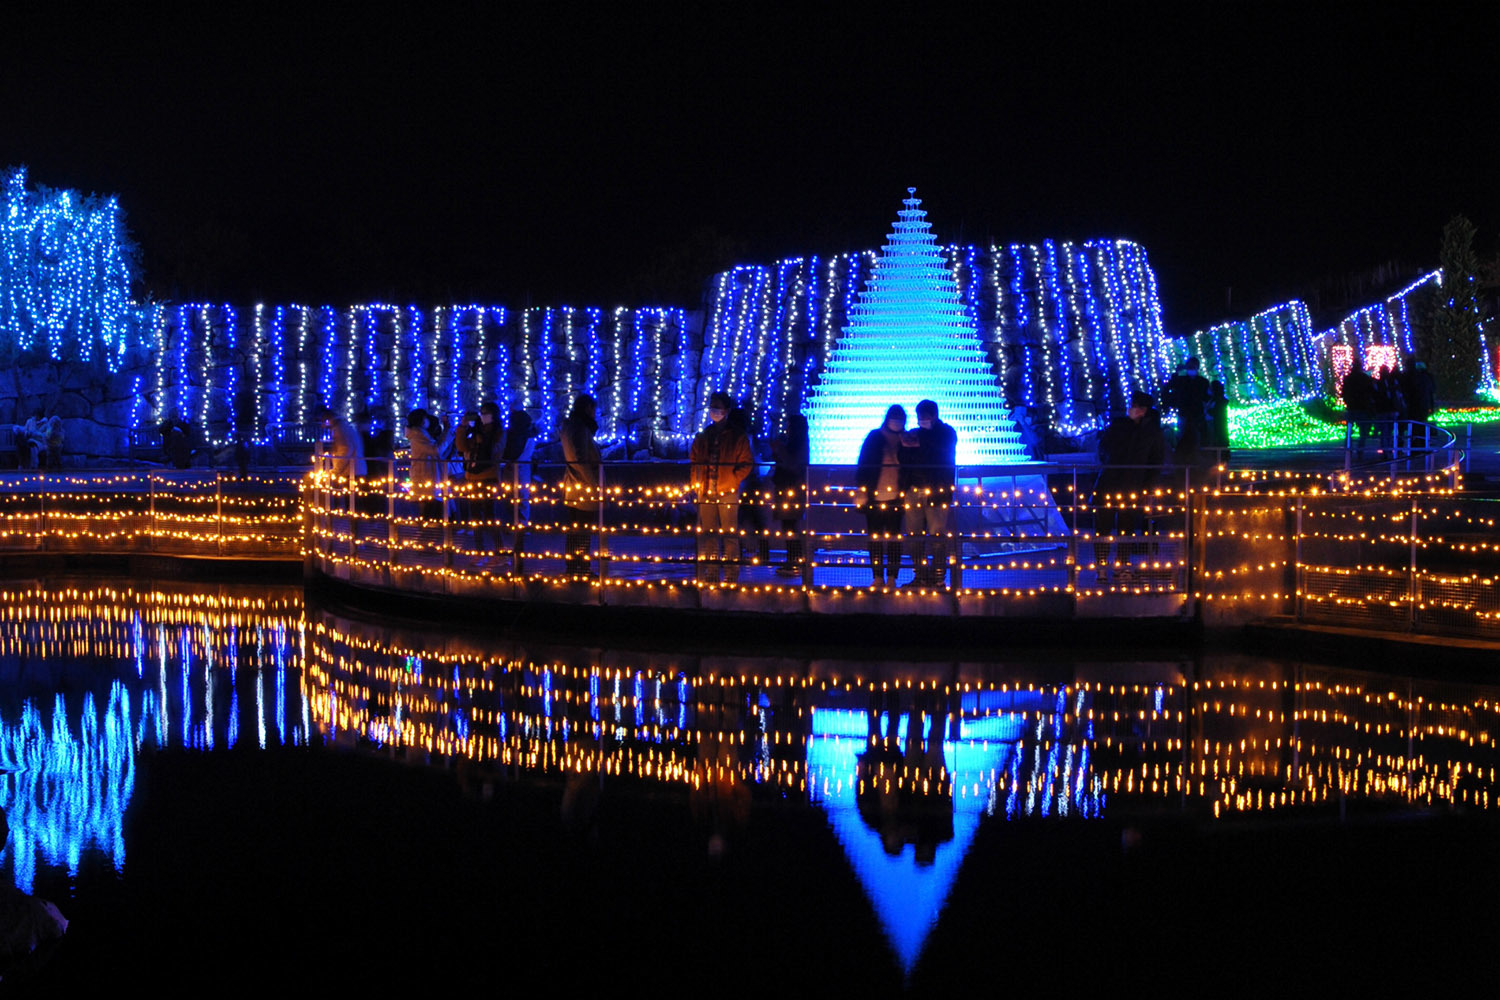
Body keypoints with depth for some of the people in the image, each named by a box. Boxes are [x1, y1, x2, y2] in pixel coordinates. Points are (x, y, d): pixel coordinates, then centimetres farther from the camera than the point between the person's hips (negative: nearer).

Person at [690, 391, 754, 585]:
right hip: (706, 493, 5)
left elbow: (745, 464, 0)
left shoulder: (736, 436, 3)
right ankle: (711, 575, 11)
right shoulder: (702, 437, 16)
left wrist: (730, 482, -9)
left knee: (729, 535, -6)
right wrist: (697, 483, 7)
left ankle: (731, 575, -4)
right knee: (708, 535, 6)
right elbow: (694, 461, 21)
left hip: (727, 494, -4)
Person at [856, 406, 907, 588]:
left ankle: (891, 577, 5)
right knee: (875, 538, 3)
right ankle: (877, 577, 8)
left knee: (894, 539, 1)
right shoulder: (874, 438, 4)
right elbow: (863, 466, 4)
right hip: (874, 497, 0)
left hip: (896, 498, 0)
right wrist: (862, 491, -3)